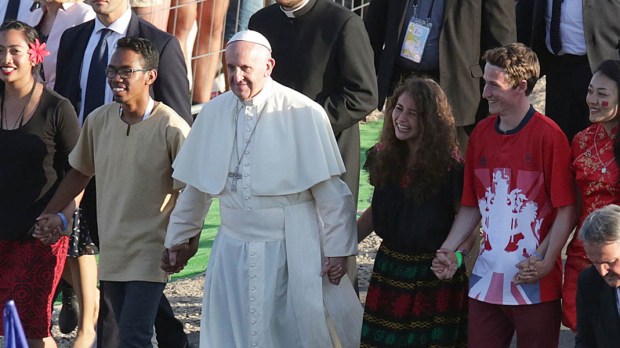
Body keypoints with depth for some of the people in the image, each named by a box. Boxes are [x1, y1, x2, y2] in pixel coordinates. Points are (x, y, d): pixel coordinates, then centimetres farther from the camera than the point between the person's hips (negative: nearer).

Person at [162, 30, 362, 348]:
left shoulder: (304, 114, -12)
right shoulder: (213, 113, 2)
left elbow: (330, 190, -9)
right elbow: (196, 187, 12)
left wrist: (337, 250, -9)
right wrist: (178, 240, 17)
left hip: (292, 250, -4)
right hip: (233, 249, 4)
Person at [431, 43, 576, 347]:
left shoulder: (548, 136, -9)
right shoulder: (480, 134, 9)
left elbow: (566, 210, -9)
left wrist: (546, 261, -17)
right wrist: (448, 250, 2)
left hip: (536, 284, -5)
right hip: (486, 280, 5)